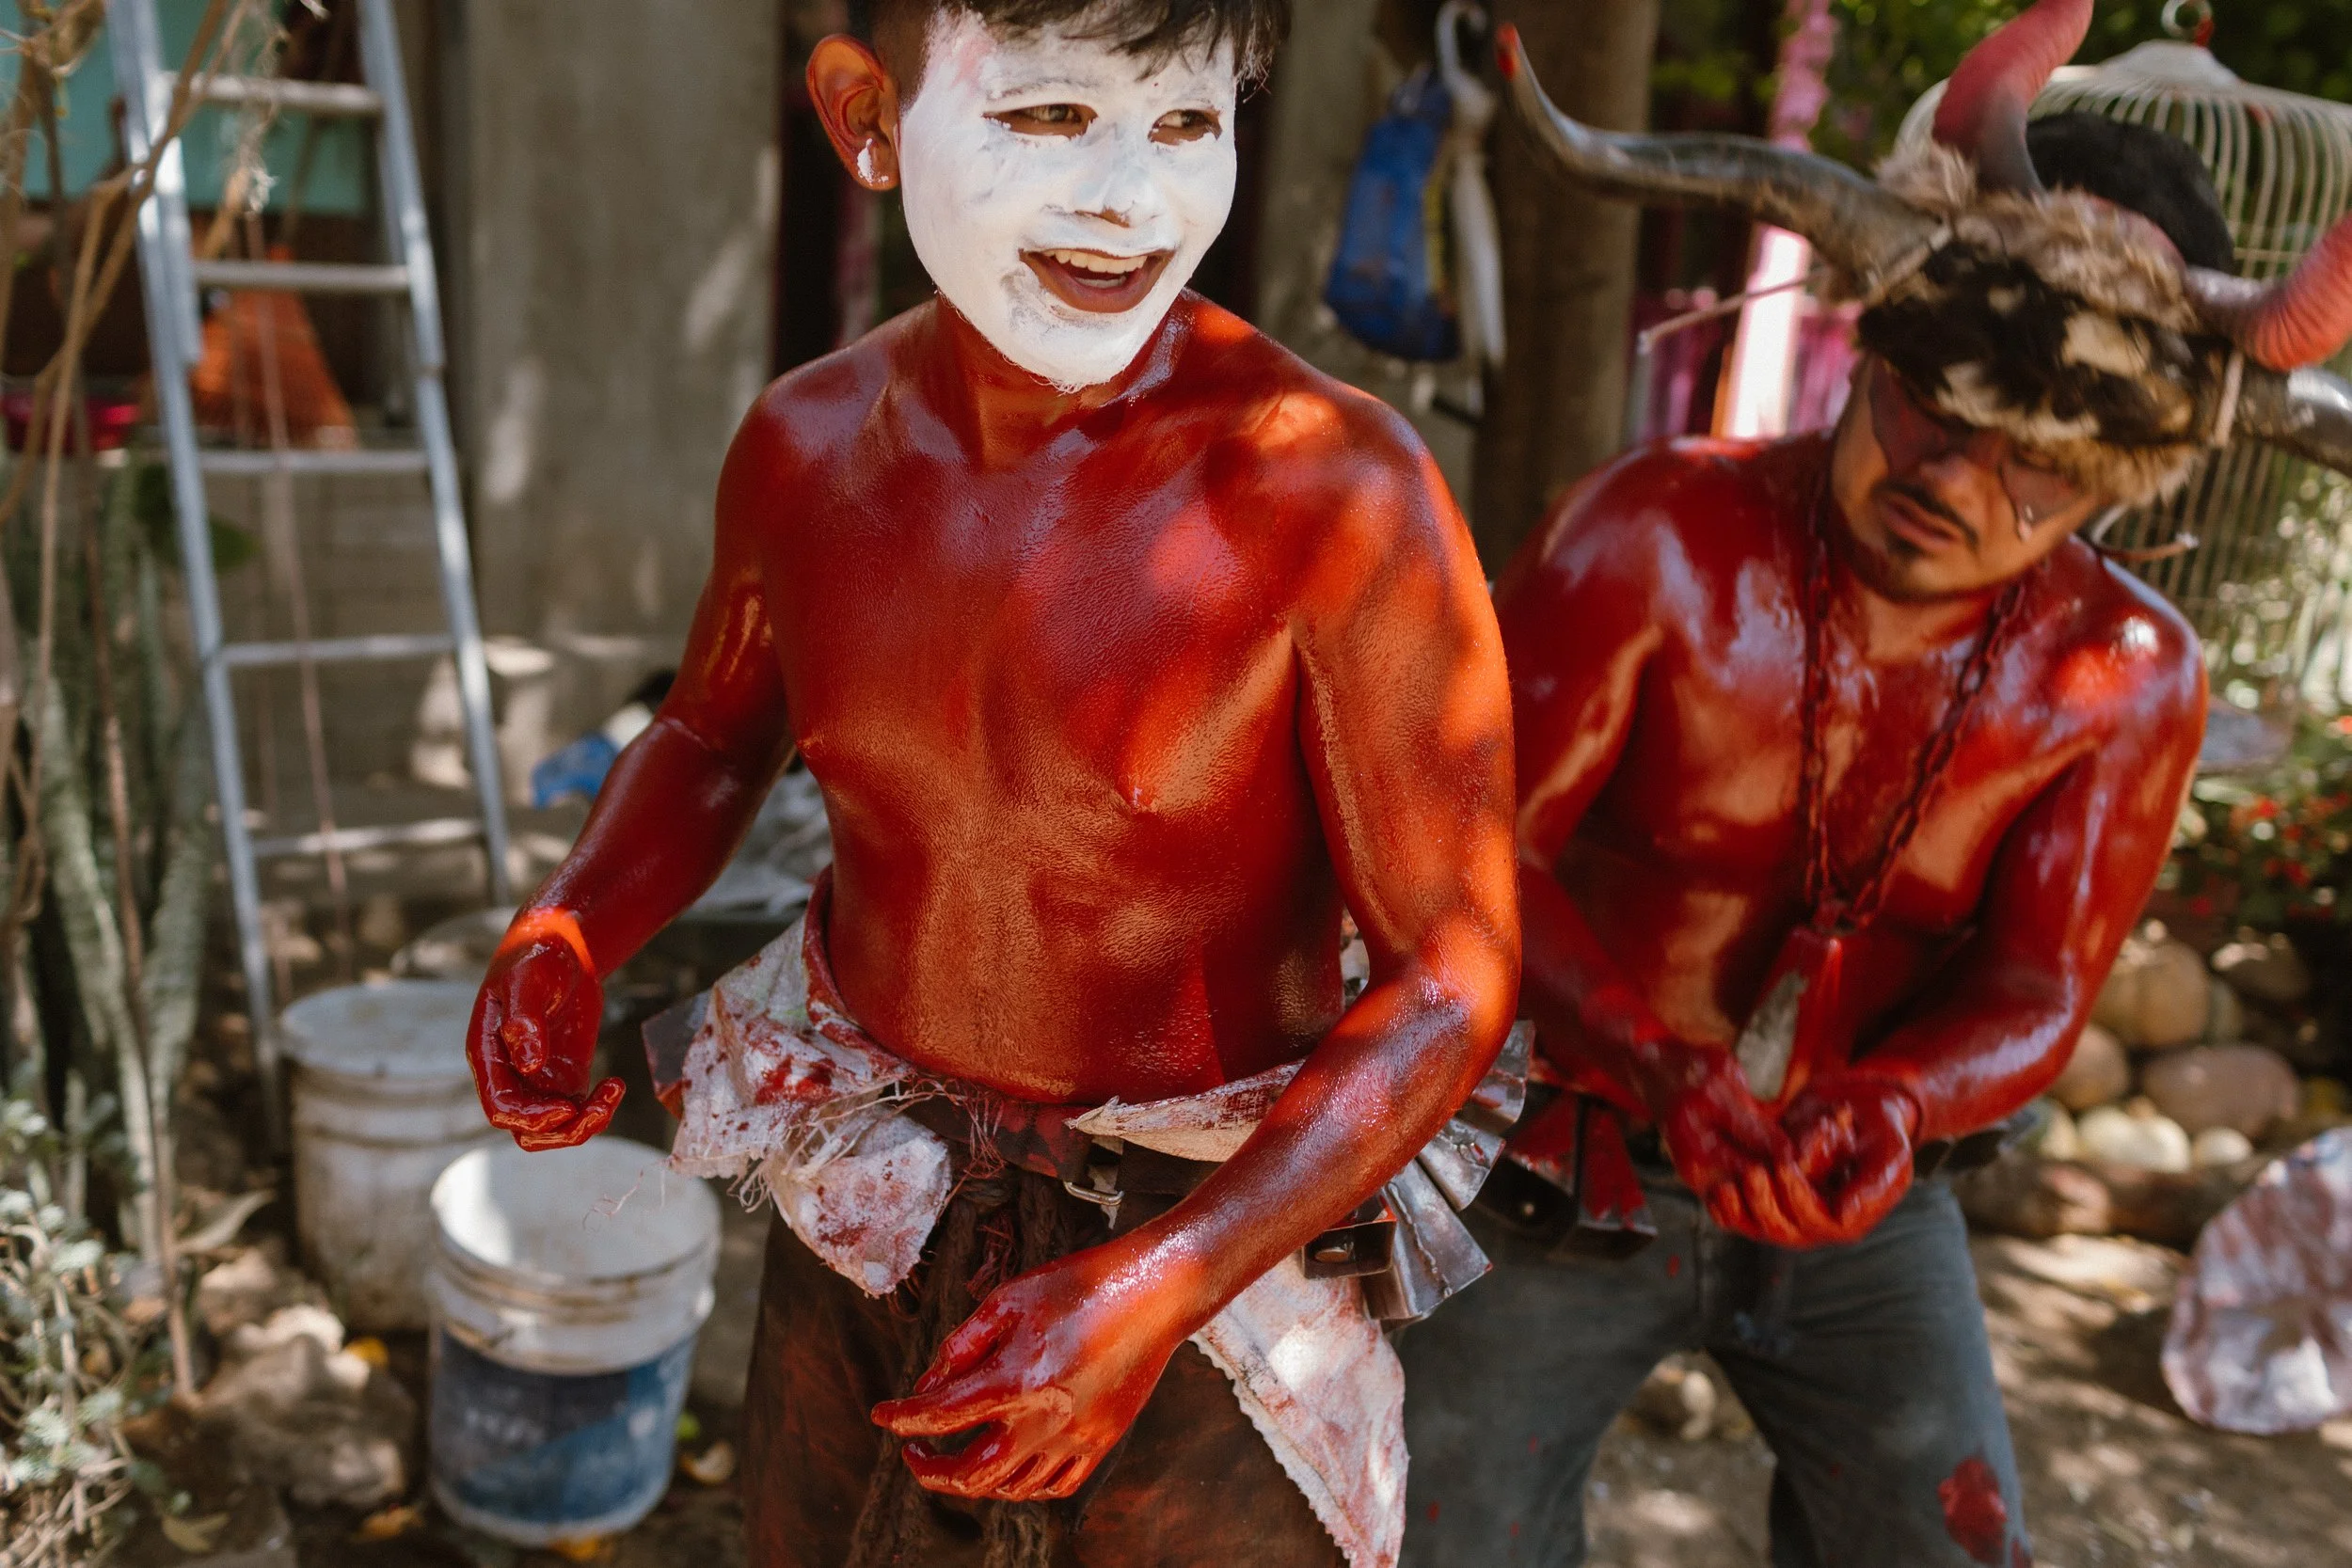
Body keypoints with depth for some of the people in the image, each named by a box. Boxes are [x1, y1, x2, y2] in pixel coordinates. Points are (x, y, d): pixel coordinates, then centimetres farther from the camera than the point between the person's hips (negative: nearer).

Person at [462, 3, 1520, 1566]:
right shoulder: (808, 444, -9)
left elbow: (1453, 973, -19)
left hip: (1212, 1215, -4)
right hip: (866, 1197, 5)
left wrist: (1155, 1291, -27)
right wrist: (566, 937, -7)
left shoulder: (1335, 487, -24)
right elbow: (716, 732, 11)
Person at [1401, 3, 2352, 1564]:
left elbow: (2034, 989, -10)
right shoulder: (1659, 537, -20)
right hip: (1564, 1166, -3)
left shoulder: (2128, 676, -9)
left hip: (1865, 1198, 3)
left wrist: (1883, 1113, -31)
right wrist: (1662, 1068, -36)